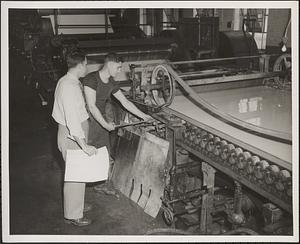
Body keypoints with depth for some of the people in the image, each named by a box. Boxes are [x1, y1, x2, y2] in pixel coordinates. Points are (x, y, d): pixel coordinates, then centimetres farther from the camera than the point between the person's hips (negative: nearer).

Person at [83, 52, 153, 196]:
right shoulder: (91, 79, -20)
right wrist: (105, 124, -27)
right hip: (88, 120, -7)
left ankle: (103, 184, 25)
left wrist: (144, 116, 12)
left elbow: (125, 102, 12)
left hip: (101, 119, 7)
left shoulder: (111, 83, 5)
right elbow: (91, 106, -24)